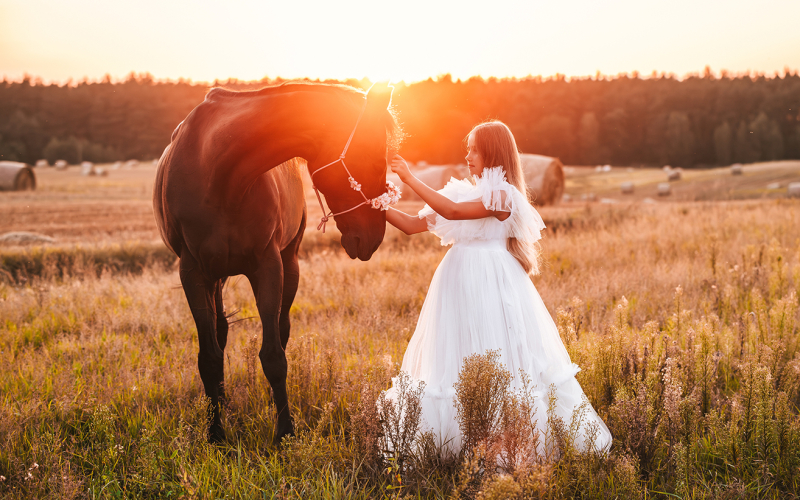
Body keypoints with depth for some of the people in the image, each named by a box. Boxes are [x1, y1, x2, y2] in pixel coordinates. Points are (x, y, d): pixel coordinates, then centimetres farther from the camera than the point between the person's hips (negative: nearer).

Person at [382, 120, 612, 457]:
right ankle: (460, 445, 12)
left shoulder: (503, 196, -9)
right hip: (460, 282, 7)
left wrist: (410, 179, -20)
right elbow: (412, 225, 10)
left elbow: (453, 211, -23)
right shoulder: (464, 192, 13)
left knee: (497, 359, -4)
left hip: (493, 285, -7)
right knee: (457, 361, 6)